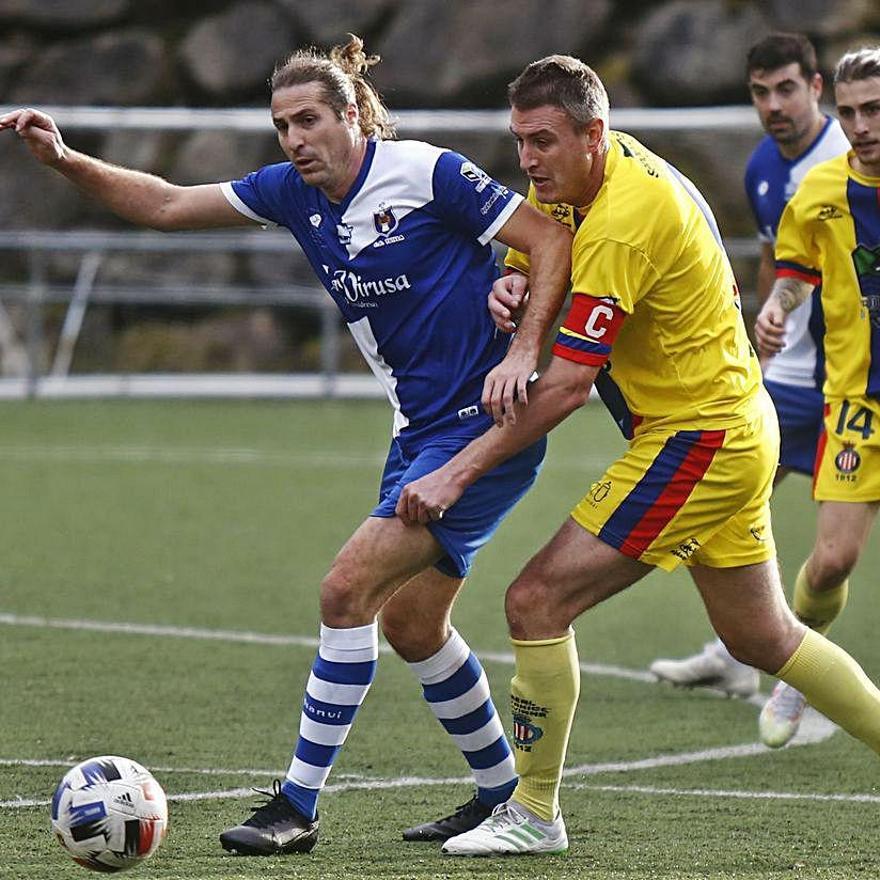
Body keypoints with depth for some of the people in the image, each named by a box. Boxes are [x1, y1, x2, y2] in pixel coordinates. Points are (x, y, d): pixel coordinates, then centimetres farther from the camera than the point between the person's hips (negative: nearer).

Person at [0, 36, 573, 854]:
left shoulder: (427, 174, -15)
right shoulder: (292, 191, 5)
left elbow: (551, 240, -13)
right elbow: (166, 205, 7)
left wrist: (521, 355, -21)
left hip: (484, 428, -8)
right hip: (419, 431, 8)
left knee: (348, 588, -14)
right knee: (409, 620, 13)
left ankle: (298, 804, -8)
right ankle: (503, 795, 29)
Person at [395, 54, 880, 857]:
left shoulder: (623, 221, -26)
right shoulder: (586, 173, 2)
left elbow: (569, 384, -26)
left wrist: (459, 472, -25)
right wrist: (521, 286, -13)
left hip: (696, 440, -10)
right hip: (738, 429, 10)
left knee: (537, 601, -11)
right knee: (762, 639, 20)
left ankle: (534, 815, -3)